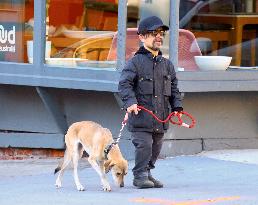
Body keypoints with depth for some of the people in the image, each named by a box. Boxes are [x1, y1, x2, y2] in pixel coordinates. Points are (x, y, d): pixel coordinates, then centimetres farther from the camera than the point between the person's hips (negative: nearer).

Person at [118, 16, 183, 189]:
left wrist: (177, 107, 8)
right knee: (144, 145, -12)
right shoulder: (136, 62, -5)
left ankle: (147, 173, 27)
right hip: (141, 115, -6)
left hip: (160, 116, 6)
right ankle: (140, 176, 0)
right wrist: (130, 102, -25)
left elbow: (174, 88, 19)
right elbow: (124, 83, -11)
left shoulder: (166, 64, 13)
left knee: (156, 147, 12)